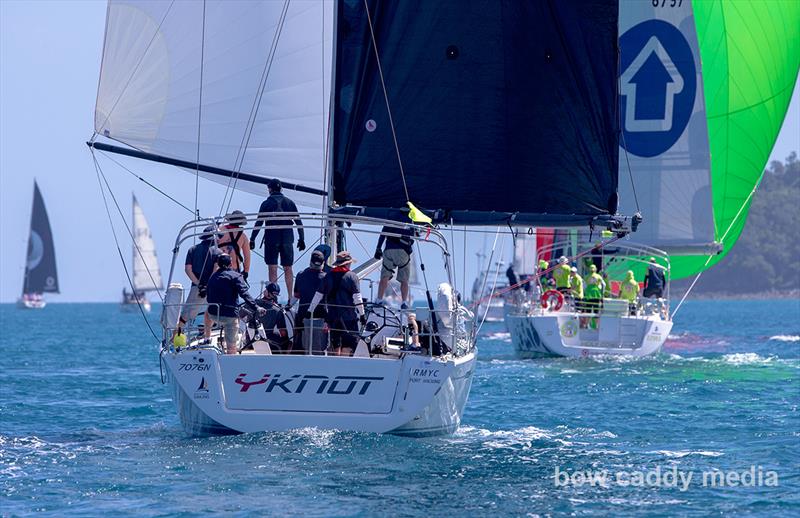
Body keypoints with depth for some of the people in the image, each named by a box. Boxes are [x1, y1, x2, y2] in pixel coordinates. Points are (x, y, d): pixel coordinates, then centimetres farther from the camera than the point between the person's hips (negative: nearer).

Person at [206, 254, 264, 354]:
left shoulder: (212, 276, 15)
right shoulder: (235, 276, -4)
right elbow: (244, 294, -17)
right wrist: (256, 308, -21)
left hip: (213, 314, 6)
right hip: (229, 313, -6)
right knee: (232, 346, -2)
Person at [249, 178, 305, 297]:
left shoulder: (266, 204, -3)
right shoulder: (290, 203, 6)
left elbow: (259, 223, -5)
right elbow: (298, 222, 6)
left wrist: (252, 239, 1)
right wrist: (301, 239, 11)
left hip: (271, 240, -3)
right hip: (287, 240, 3)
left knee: (272, 269, -1)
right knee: (288, 269, 10)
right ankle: (290, 296, 7)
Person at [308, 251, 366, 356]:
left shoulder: (328, 276, 8)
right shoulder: (351, 276, -5)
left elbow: (318, 295, 8)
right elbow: (357, 297, -8)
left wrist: (310, 311, 14)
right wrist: (362, 314, -4)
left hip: (332, 316, 5)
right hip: (349, 316, -5)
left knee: (336, 345, 13)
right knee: (348, 344, -7)